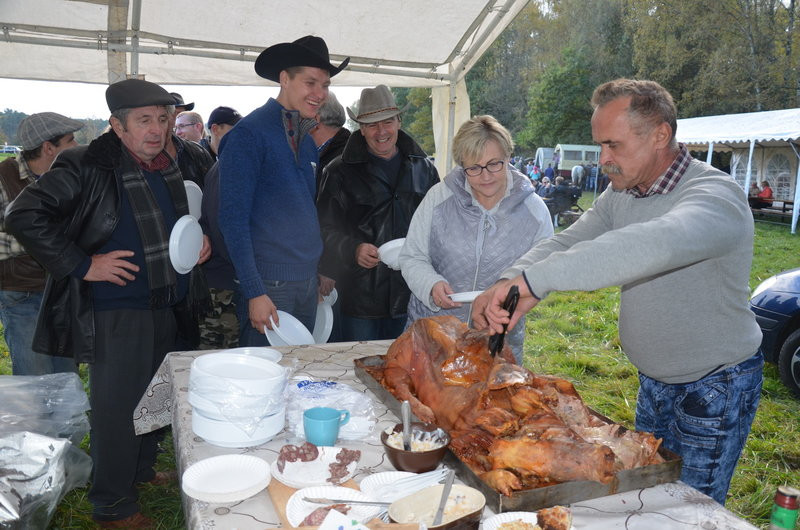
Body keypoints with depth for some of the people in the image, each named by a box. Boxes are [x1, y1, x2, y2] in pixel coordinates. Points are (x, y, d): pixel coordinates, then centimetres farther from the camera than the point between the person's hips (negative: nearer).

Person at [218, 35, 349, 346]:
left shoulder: (308, 142, 12)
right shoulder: (249, 134, -11)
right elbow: (232, 218, -15)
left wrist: (321, 271, 14)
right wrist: (255, 292, -19)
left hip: (308, 282, 7)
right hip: (269, 283, -7)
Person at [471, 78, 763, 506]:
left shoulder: (714, 195, -27)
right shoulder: (620, 195, -1)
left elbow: (655, 245, -48)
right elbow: (566, 243, -7)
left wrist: (536, 279, -55)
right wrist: (506, 284, -28)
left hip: (715, 388, -7)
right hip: (653, 380, 7)